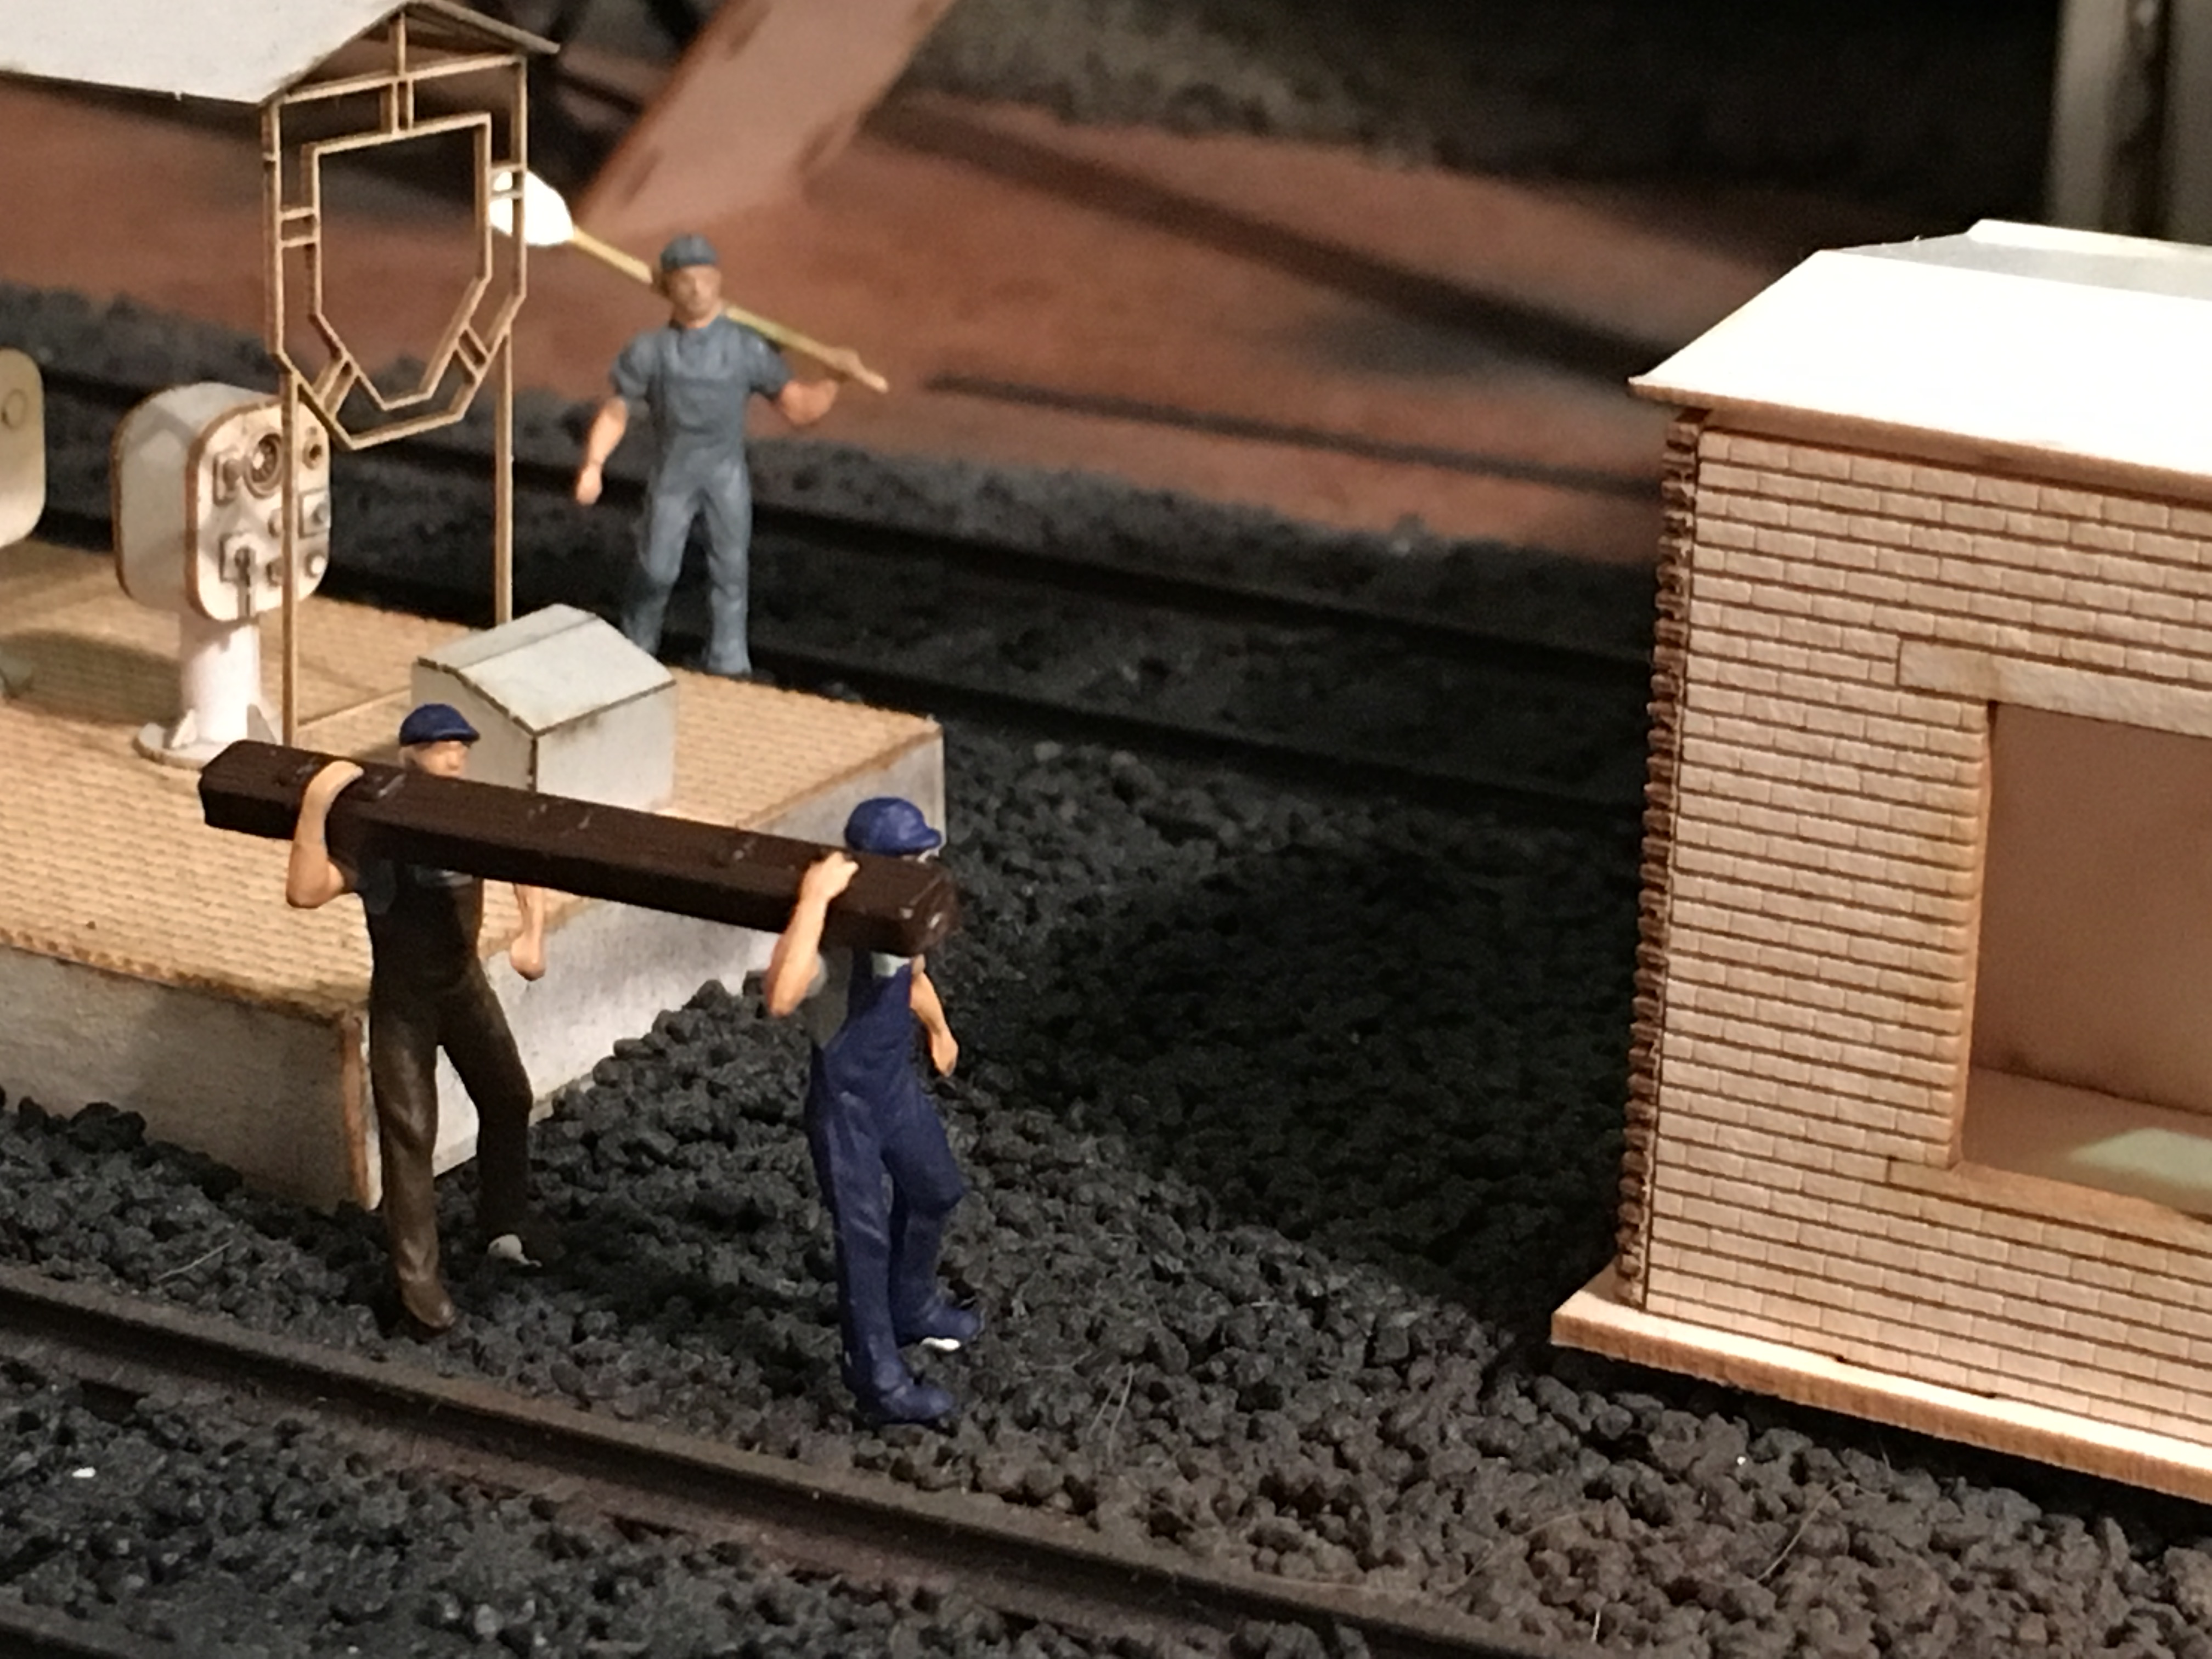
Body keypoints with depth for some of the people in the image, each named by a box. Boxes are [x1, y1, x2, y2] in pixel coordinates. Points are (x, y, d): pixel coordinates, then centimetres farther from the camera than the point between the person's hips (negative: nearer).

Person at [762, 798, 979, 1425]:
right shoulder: (832, 935, -33)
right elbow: (781, 997, -54)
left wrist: (939, 1029, 37)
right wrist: (812, 900, -55)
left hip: (896, 1083, 9)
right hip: (844, 1101, -9)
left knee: (935, 1190, 27)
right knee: (865, 1237, 2)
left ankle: (911, 1308, 53)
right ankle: (878, 1380, 17)